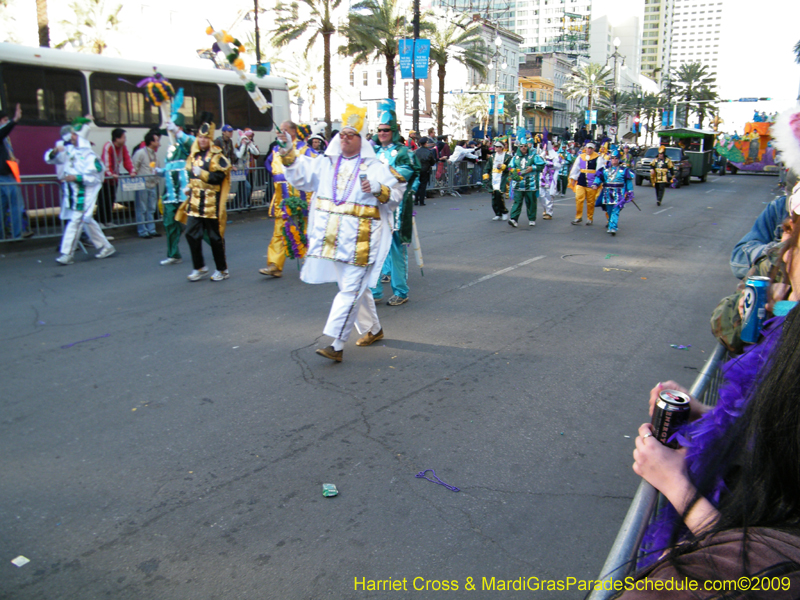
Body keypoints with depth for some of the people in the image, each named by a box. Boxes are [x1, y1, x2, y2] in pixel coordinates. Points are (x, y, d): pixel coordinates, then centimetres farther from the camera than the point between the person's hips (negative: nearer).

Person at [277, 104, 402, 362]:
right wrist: (288, 153, -5)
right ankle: (373, 329, 35)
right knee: (356, 288, 17)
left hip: (360, 239, -5)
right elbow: (300, 175, 9)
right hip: (332, 237, 5)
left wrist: (378, 190, -17)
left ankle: (336, 345, -8)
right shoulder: (326, 163, 11)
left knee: (350, 290, -8)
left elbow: (396, 194, 2)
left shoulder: (375, 167, 1)